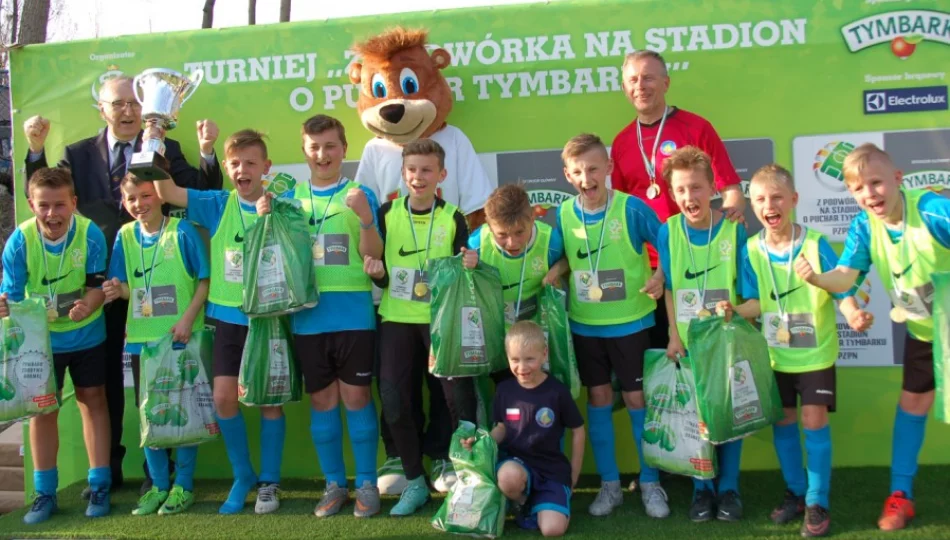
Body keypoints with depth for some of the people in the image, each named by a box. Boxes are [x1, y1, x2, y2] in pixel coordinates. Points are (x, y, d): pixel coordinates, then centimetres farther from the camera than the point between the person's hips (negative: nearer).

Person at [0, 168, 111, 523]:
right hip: (40, 338, 1)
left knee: (93, 402, 8)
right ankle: (45, 493, 20)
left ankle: (99, 486, 19)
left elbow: (97, 286, -15)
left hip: (86, 335, 0)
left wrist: (86, 306, -37)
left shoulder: (91, 235, -22)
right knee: (42, 409, 7)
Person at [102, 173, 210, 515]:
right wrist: (118, 290, -13)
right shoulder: (125, 236, 7)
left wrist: (188, 318, -17)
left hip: (182, 338, -4)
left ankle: (183, 486, 16)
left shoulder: (183, 232, -6)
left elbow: (204, 280, -7)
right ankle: (158, 485, 24)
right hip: (141, 337, 5)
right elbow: (128, 287, 9)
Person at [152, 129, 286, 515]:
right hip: (228, 318, 2)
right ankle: (242, 476, 22)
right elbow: (166, 193, -3)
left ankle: (269, 481, 21)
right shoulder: (218, 205, 2)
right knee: (224, 397, 0)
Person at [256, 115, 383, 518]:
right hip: (308, 316, 3)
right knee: (321, 400, 10)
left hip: (353, 315, -3)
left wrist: (366, 219, -24)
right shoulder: (291, 197, 9)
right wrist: (266, 219, -7)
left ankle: (367, 483, 14)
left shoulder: (360, 195, 0)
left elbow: (373, 257, -6)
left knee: (357, 397, 1)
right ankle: (334, 483, 22)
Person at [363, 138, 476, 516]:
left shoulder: (453, 218, 0)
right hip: (397, 318, 2)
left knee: (460, 397, -5)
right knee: (394, 401, 1)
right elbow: (381, 275, 5)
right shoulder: (387, 213, 2)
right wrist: (377, 272, -17)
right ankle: (414, 482, 17)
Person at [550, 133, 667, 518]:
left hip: (630, 321, -3)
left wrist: (660, 278, -22)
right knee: (598, 399, 11)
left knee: (636, 398, 5)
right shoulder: (563, 214, -4)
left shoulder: (632, 208, -14)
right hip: (585, 323, 3)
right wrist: (555, 270, -9)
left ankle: (650, 483, 22)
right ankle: (609, 484, 24)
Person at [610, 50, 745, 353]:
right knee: (655, 353, 13)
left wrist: (731, 214, -25)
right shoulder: (621, 142, 9)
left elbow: (731, 189, -5)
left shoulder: (696, 127, -4)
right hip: (644, 267, 4)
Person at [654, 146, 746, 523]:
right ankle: (702, 489, 22)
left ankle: (729, 488, 23)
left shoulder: (734, 229, -10)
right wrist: (674, 336, -3)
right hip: (688, 340, 1)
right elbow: (669, 288, 0)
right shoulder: (668, 231, -6)